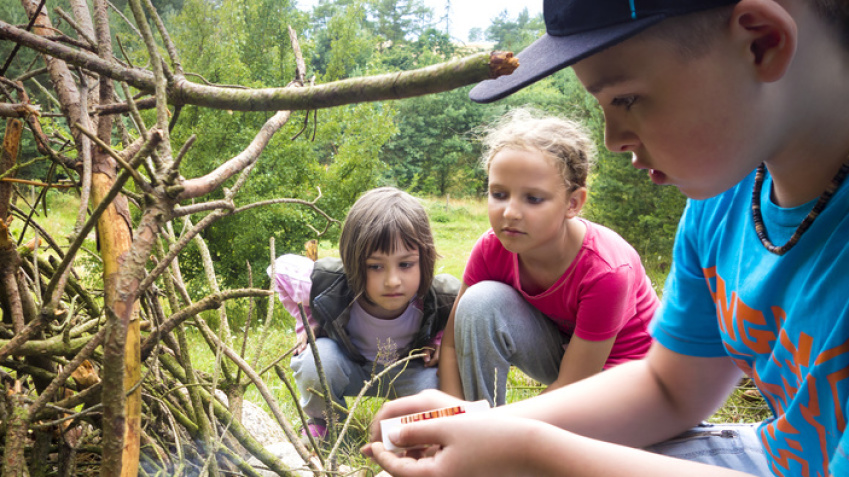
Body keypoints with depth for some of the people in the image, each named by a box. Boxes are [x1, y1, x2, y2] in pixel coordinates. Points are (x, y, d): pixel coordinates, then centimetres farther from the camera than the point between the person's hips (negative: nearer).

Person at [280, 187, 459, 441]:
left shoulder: (444, 297, -31)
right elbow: (284, 268, -11)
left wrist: (442, 339, -19)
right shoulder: (330, 286, -32)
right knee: (314, 361, -30)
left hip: (410, 370, 1)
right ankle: (321, 424, 3)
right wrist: (307, 322, -13)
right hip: (351, 364, 0)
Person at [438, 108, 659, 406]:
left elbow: (570, 388, -27)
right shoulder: (493, 248, -20)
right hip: (558, 346, 4)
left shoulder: (606, 270, -34)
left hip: (622, 363, -3)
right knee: (480, 303, -24)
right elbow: (453, 343, -15)